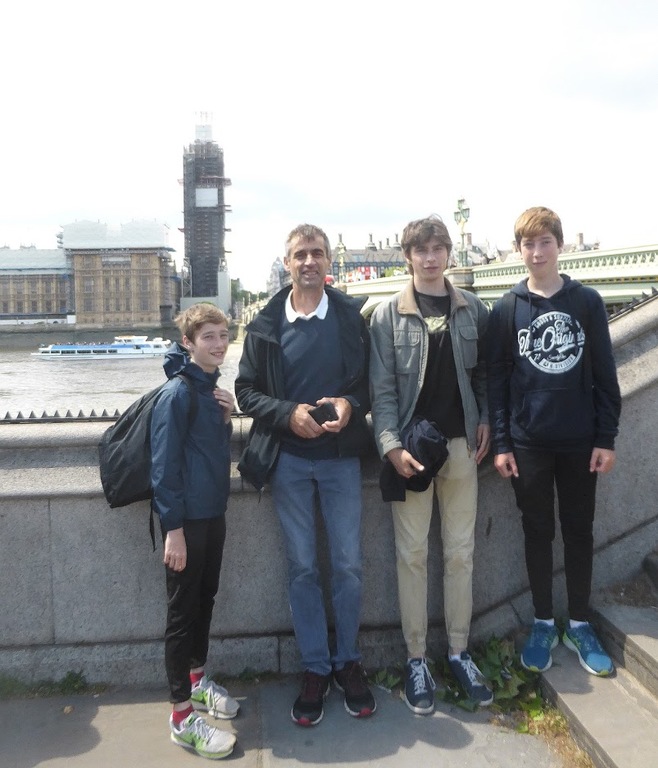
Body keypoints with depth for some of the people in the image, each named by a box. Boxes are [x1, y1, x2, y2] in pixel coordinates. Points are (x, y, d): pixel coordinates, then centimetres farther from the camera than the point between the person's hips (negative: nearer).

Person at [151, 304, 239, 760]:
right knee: (184, 610, 2)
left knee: (206, 597, 20)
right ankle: (183, 716, 14)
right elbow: (164, 464, -18)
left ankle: (197, 679, 39)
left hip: (214, 512, 8)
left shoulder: (213, 387, 7)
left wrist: (226, 416, -2)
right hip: (186, 517, -8)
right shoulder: (177, 393, -17)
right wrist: (173, 527, -19)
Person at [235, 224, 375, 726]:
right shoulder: (265, 325, 1)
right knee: (302, 567, 8)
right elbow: (247, 390, 3)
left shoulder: (353, 316, -1)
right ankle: (315, 669, 24)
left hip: (341, 456, 0)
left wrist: (351, 405, -17)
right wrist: (288, 414, -14)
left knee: (348, 564, 6)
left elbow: (374, 379, 4)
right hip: (288, 459, 1)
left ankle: (348, 661, 27)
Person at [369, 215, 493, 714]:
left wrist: (485, 421, -3)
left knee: (461, 552, 10)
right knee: (413, 554, 6)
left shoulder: (473, 310, 7)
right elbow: (382, 388, -5)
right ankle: (416, 658, 19)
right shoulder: (388, 315, -1)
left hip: (461, 446, 3)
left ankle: (459, 651, 25)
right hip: (410, 448, -2)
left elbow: (483, 373, 12)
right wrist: (391, 445, -16)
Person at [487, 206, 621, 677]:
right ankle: (544, 623, 25)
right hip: (528, 443, 0)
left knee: (579, 532, 11)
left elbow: (605, 375, 1)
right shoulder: (507, 310, 0)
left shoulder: (587, 302, 1)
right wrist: (500, 442, -5)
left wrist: (607, 437, -2)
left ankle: (579, 624, 27)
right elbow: (497, 380, -1)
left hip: (580, 441, 1)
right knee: (538, 533, 10)